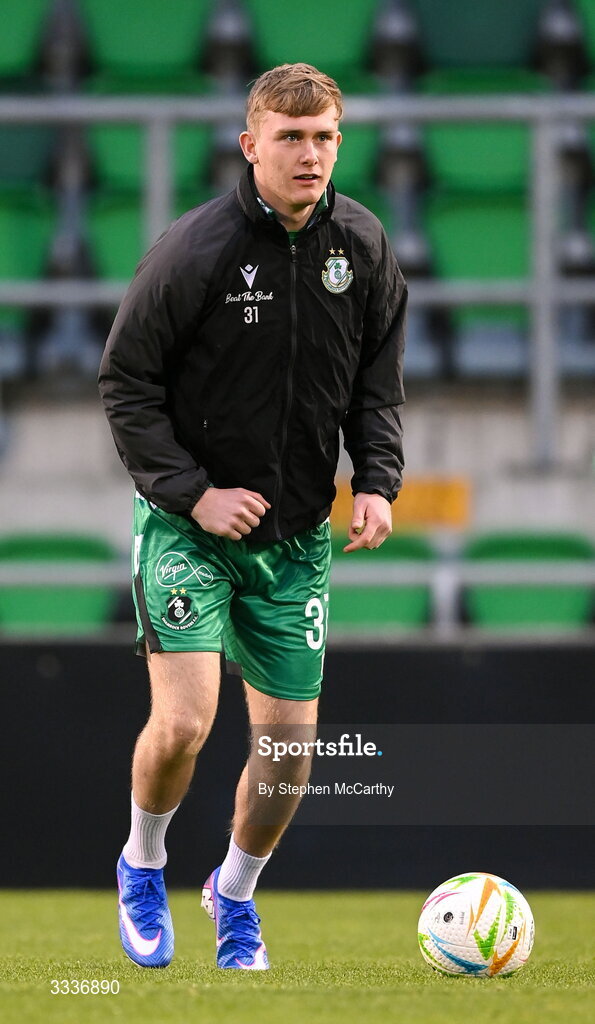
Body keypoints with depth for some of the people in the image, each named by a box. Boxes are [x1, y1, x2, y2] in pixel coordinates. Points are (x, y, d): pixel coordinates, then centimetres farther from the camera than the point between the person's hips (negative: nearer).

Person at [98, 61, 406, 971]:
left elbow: (378, 386, 10)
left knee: (291, 743, 4)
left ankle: (234, 895, 30)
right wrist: (191, 493, -16)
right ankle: (143, 865, 13)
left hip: (296, 536, 4)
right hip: (187, 524, -4)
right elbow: (125, 380, -9)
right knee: (184, 721, -17)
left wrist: (378, 484, -6)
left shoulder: (364, 247, -1)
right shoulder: (196, 248, -15)